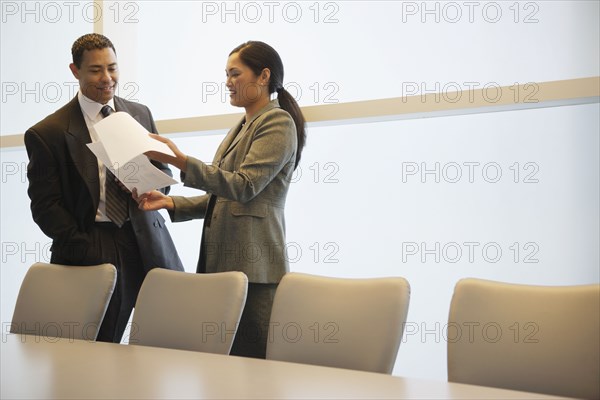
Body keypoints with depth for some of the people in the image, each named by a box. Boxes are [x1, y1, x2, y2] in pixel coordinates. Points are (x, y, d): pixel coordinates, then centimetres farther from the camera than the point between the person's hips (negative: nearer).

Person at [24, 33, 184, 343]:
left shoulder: (140, 114, 12)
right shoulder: (47, 133, -2)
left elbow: (163, 172, 17)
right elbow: (45, 207, -4)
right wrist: (88, 255, -14)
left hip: (146, 242, 4)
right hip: (92, 252, -4)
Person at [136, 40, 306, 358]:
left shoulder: (278, 122, -5)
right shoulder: (241, 128, 23)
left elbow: (244, 186, -17)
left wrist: (181, 161, -21)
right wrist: (170, 203, 8)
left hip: (253, 268, -9)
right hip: (221, 263, 9)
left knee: (249, 360, -9)